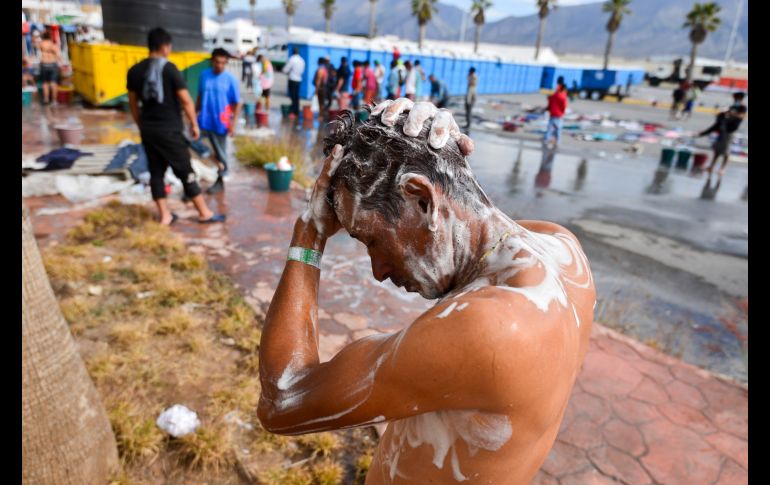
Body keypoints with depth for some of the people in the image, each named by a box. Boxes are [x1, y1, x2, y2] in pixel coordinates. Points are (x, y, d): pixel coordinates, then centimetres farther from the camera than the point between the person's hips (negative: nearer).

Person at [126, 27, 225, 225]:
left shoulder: (134, 71, 6)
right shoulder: (169, 69, -12)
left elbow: (133, 103, 12)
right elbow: (186, 100, -13)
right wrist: (194, 124, -2)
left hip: (148, 129, 6)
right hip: (169, 130, -6)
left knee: (156, 172, 11)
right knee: (185, 172, 1)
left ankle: (165, 215, 15)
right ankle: (204, 213, 9)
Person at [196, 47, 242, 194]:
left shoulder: (231, 79, -7)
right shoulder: (204, 75, 2)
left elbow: (237, 103, -5)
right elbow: (199, 97, 12)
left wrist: (233, 123, -12)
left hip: (221, 123, -2)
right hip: (205, 121, 2)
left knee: (221, 153, 10)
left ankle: (220, 181, 25)